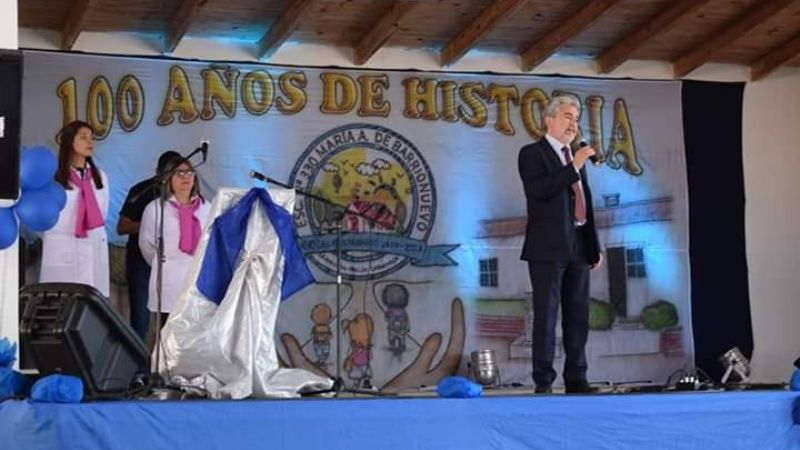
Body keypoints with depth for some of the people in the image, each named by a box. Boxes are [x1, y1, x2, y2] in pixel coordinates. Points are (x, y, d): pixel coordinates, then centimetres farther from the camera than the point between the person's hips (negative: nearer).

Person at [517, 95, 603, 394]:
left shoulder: (575, 157, 20)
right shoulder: (532, 154, -1)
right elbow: (537, 190, -18)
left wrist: (594, 246, 18)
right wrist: (574, 167, -18)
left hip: (578, 246, 7)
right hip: (549, 247, -7)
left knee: (578, 316, 6)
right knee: (546, 315, -6)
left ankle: (576, 380, 11)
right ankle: (543, 381, -4)